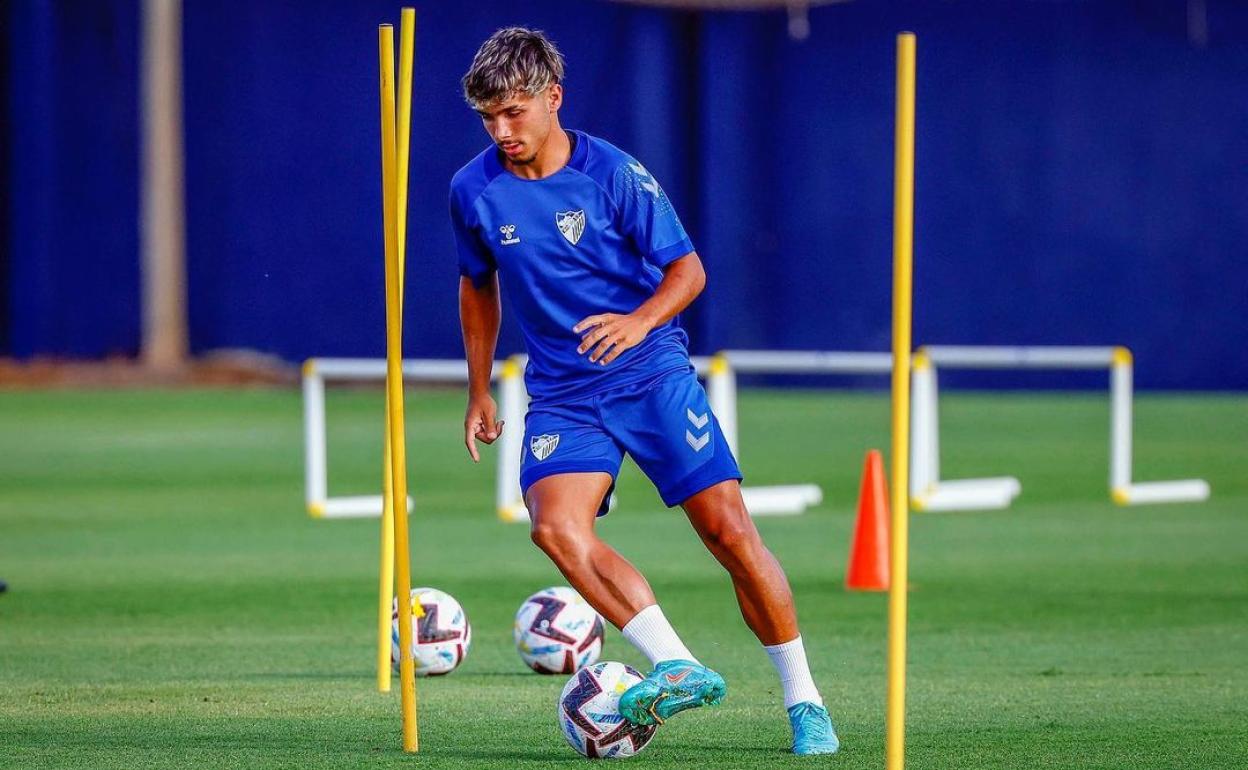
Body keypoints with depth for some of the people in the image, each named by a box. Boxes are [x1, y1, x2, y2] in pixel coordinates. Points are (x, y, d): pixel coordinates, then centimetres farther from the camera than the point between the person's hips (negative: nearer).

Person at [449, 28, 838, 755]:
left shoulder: (613, 174, -10)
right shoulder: (474, 191, -1)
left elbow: (687, 267, -5)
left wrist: (641, 321, -24)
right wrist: (480, 392, 19)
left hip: (652, 373, -2)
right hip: (561, 391, 2)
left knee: (729, 529, -9)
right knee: (556, 526, -25)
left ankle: (805, 703, 4)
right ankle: (680, 670, -26)